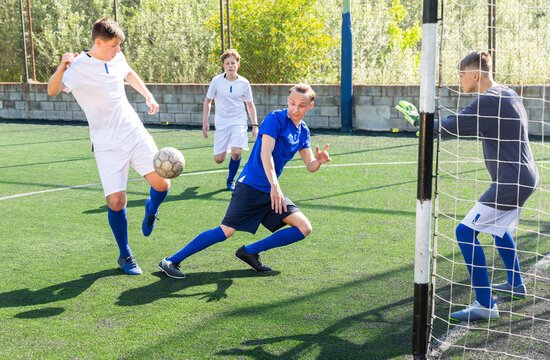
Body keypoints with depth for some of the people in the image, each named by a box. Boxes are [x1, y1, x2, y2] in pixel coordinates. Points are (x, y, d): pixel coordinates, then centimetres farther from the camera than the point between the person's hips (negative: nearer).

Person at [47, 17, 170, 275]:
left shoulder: (116, 58, 5)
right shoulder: (78, 68, -13)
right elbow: (52, 91, -29)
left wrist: (148, 96, 18)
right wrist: (61, 68, -47)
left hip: (135, 133, 5)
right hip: (107, 145, -4)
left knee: (161, 184, -9)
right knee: (116, 201, -9)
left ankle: (151, 210, 28)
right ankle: (125, 256, 12)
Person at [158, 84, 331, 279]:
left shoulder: (303, 131, 10)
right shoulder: (275, 119, -12)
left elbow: (310, 166, 9)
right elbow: (265, 154, -24)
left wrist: (319, 161, -16)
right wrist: (275, 186, -35)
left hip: (272, 191, 7)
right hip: (251, 185, -7)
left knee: (304, 228, -3)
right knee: (226, 231, -14)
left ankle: (250, 252, 3)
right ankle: (171, 261, -3)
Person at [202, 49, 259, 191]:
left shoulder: (244, 83, -3)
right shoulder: (216, 81, -4)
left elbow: (250, 105, 9)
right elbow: (208, 100, 8)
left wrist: (255, 125, 4)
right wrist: (205, 121, 3)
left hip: (239, 122, -1)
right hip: (221, 123, 1)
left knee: (236, 153, -22)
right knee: (219, 159, -2)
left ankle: (230, 180, 5)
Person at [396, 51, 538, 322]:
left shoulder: (489, 101, -19)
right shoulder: (508, 95, 12)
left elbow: (450, 127, -18)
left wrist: (417, 120, -4)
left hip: (510, 183, -11)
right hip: (525, 178, 11)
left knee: (466, 231, -11)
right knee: (499, 228, 30)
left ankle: (485, 305, -11)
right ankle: (515, 284, 45)